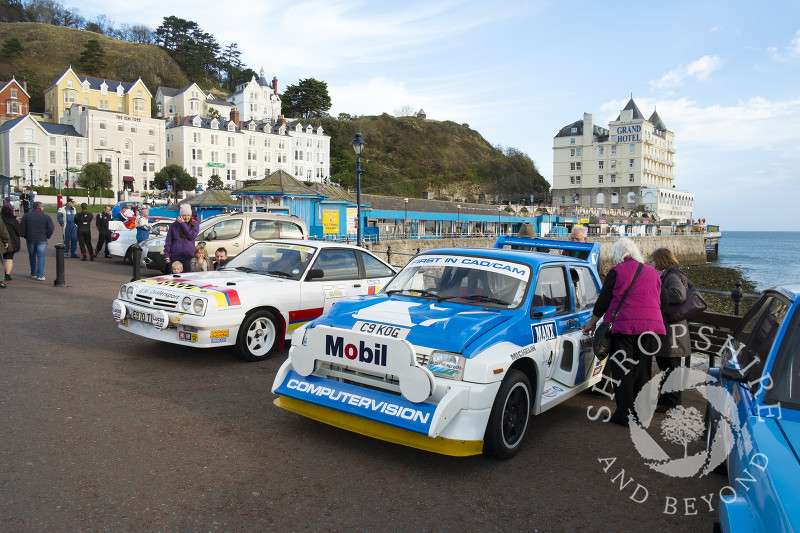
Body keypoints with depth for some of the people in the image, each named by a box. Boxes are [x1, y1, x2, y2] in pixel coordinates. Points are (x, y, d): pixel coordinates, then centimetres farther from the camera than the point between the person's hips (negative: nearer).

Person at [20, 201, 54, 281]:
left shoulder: (26, 216, 3)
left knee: (32, 256, 19)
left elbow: (22, 228, 1)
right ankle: (40, 275, -8)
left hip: (30, 239, 3)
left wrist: (26, 236, 12)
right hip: (42, 240, -3)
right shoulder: (46, 217, -4)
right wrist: (47, 236, 3)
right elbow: (51, 228, -11)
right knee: (41, 257, -1)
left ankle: (33, 273, 27)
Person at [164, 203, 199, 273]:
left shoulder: (195, 225, 8)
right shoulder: (173, 225, 8)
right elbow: (168, 241, 7)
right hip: (174, 258, 1)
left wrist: (183, 224, -9)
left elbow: (192, 236, -11)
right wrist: (166, 255, -2)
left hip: (188, 259, -1)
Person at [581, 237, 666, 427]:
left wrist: (592, 323, 12)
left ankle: (625, 413, -2)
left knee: (622, 371, 0)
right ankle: (639, 411, 18)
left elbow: (603, 301, 0)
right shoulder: (653, 273, 16)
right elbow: (658, 302, 23)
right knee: (641, 371, 12)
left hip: (624, 326, -5)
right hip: (652, 325, 5)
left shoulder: (617, 272, -2)